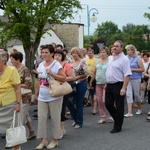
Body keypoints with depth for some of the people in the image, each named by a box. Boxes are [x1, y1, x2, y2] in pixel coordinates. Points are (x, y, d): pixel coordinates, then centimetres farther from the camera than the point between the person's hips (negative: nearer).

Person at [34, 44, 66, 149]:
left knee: (55, 118, 5)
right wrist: (36, 94, 15)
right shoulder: (41, 65, 9)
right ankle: (44, 140, 14)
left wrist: (51, 73, -24)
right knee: (41, 118, 4)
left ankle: (55, 140, 17)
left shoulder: (57, 65, -10)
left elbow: (64, 78, -17)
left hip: (54, 97, -6)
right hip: (42, 97, 6)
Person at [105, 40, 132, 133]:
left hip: (118, 85, -8)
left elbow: (127, 75, -19)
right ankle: (117, 119, 33)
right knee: (108, 104, 12)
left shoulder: (124, 59, -13)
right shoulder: (111, 58, 13)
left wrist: (124, 88, -24)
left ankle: (118, 127, 13)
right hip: (109, 85, 8)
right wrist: (106, 83, 17)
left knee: (119, 107, 2)